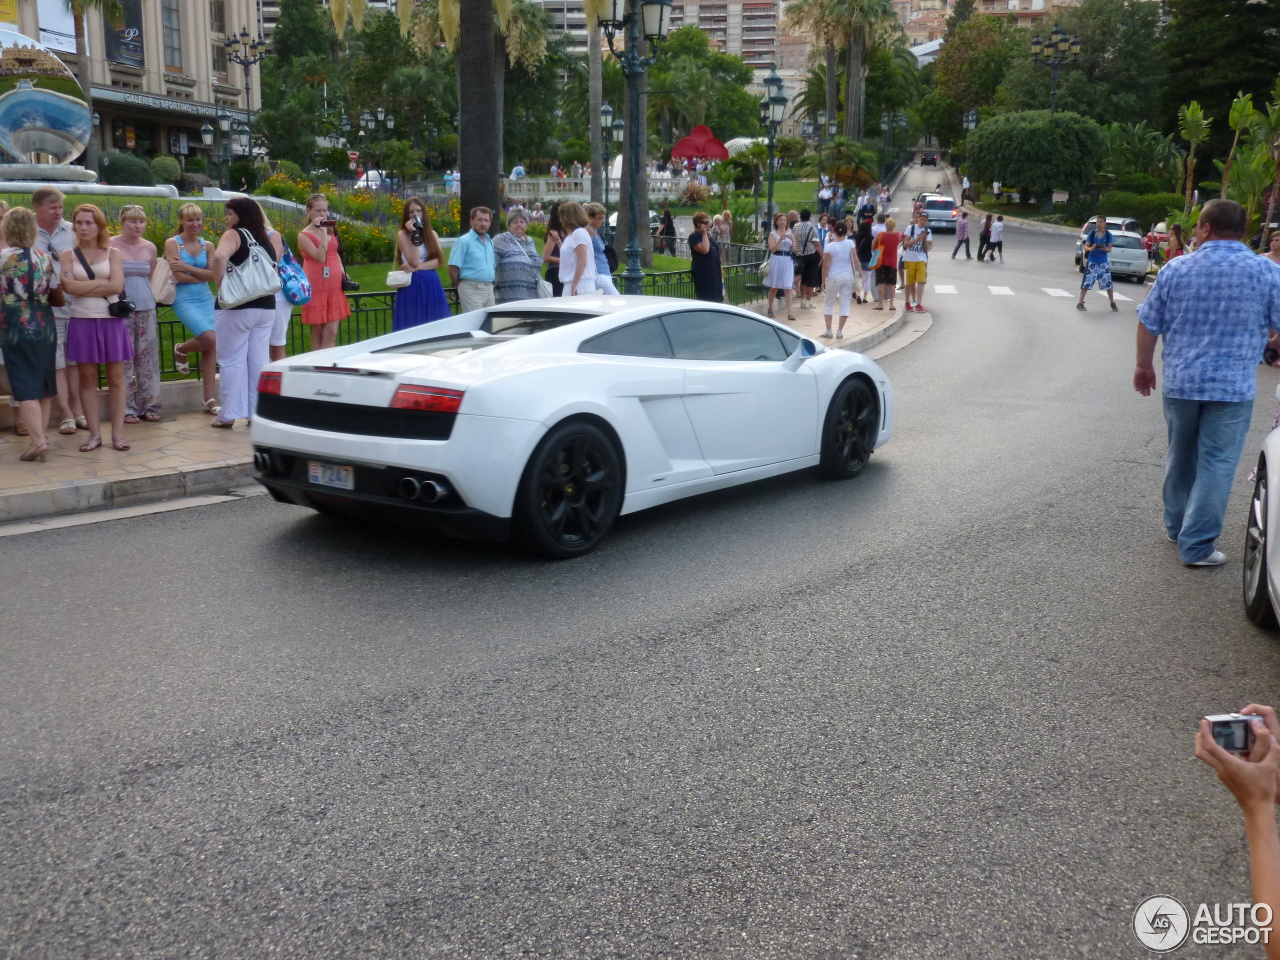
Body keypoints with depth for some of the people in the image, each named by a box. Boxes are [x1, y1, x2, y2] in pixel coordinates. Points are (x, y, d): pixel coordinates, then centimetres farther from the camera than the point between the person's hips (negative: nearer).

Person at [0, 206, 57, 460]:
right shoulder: (44, 257, 2)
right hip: (46, 326, 4)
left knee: (25, 387, -3)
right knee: (43, 386, 13)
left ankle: (38, 441, -11)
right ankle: (42, 435, 19)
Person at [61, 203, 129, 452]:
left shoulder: (113, 253, 5)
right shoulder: (68, 255, 7)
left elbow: (117, 286, -9)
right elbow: (69, 286, -9)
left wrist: (83, 286, -8)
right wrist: (102, 283, -8)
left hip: (111, 321, -1)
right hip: (82, 322, 1)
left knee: (116, 379, 1)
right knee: (87, 379, 3)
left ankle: (117, 433, 6)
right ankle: (94, 434, 8)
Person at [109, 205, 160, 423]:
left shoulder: (150, 247, 9)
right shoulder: (111, 245, -3)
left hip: (146, 307, 4)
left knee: (148, 357, 4)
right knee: (123, 359, -3)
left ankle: (149, 405, 12)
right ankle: (126, 408, 2)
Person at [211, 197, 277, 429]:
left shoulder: (234, 234, -7)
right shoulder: (265, 239, 15)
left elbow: (221, 256, -26)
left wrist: (220, 283, -16)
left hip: (238, 306, -6)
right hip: (266, 306, 6)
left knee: (232, 360, 1)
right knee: (259, 360, 8)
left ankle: (229, 415, 2)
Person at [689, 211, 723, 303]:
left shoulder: (709, 235, 16)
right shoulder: (694, 237, -10)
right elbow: (704, 250, -25)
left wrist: (720, 268, 20)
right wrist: (704, 234, -18)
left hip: (715, 272, 9)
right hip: (703, 274, -9)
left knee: (717, 300, 9)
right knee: (706, 301, -10)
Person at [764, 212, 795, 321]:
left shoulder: (789, 233, 10)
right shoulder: (773, 234, 1)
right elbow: (772, 249, -11)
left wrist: (792, 239, -11)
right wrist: (780, 239, -21)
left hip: (788, 261, 2)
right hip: (776, 260, -2)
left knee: (788, 287, -6)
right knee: (774, 287, 9)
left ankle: (790, 312, -11)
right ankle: (770, 309, 25)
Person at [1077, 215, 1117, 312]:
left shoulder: (1108, 235, 1)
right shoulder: (1091, 233, -2)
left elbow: (1109, 249, 3)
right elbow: (1086, 247, -2)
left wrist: (1105, 249, -20)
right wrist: (1091, 248, -24)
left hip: (1103, 262, 1)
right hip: (1092, 262, -1)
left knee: (1108, 283, 2)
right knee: (1086, 282, -3)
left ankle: (1113, 304, 14)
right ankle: (1080, 303, 5)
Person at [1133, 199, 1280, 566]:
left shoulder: (1175, 269, -3)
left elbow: (1148, 324, 2)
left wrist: (1143, 365, 15)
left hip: (1180, 382, 2)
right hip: (1232, 386, -2)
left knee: (1180, 456, 19)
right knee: (1216, 464, 3)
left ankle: (1176, 525, 34)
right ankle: (1196, 546, 3)